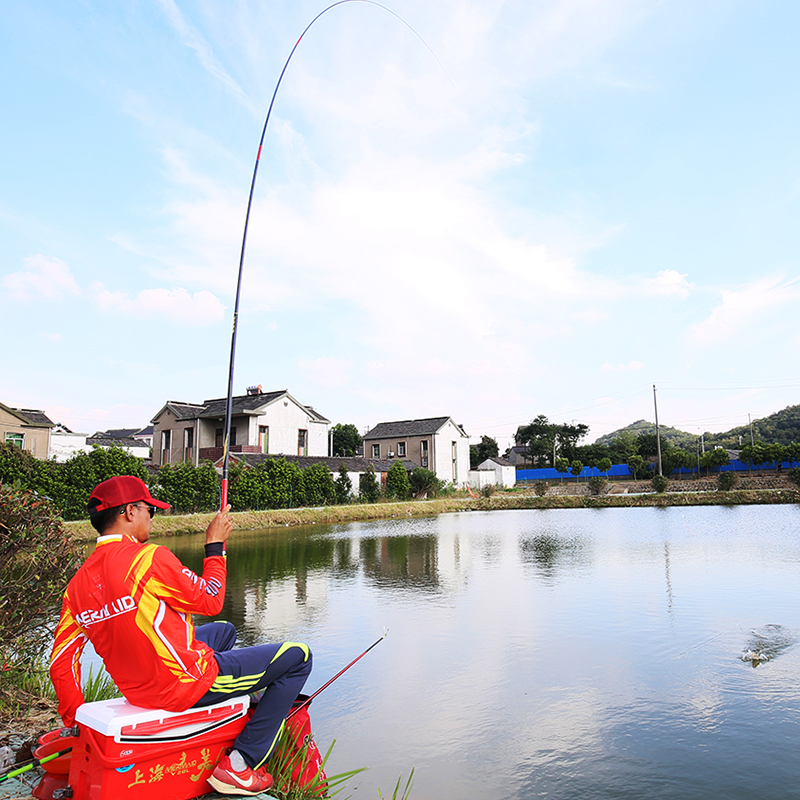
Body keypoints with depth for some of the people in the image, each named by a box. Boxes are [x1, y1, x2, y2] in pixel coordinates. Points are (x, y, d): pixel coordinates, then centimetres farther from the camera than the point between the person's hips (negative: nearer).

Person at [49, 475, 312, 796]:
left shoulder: (77, 584, 0)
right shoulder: (149, 557, -23)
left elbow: (60, 664, 4)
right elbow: (210, 601, -13)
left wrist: (76, 722, 17)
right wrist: (215, 545, -2)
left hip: (138, 692, 9)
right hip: (188, 684, -9)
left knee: (224, 630, 31)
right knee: (297, 656, 0)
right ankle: (238, 765, 1)